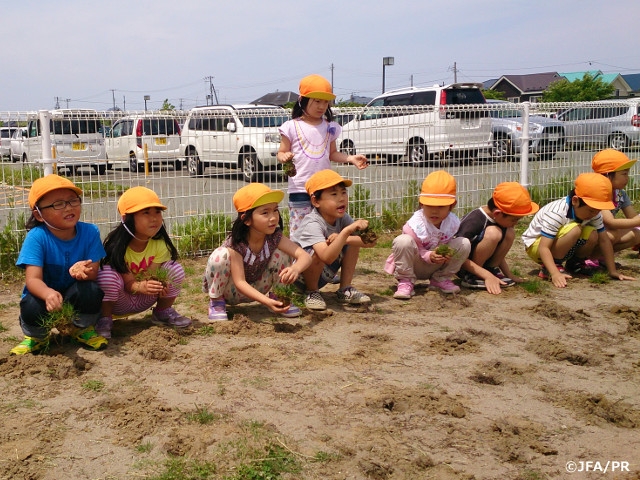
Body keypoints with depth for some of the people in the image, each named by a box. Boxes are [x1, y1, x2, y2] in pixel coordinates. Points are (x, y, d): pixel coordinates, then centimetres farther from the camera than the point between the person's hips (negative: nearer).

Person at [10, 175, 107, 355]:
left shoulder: (90, 232, -16)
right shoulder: (36, 237, -22)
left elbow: (94, 272, -17)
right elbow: (32, 279, -30)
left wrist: (85, 271, -43)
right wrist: (49, 294, -53)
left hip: (75, 296, 2)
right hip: (45, 293, -1)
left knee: (92, 291, -31)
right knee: (32, 306, -34)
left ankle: (82, 329, 3)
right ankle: (36, 336, 4)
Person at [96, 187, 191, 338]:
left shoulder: (160, 243, -14)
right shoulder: (117, 245, -27)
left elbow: (149, 276, -18)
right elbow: (129, 283, -25)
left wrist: (158, 285, -41)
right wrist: (141, 287, -48)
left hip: (143, 301, 4)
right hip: (119, 302, -4)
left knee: (175, 269, -17)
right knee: (108, 274, -35)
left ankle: (163, 312, 7)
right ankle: (105, 319, -10)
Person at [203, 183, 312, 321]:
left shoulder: (275, 237, -19)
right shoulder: (235, 244, -30)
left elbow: (305, 256, -27)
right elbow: (239, 282, -32)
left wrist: (295, 268, -51)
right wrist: (266, 302, -47)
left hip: (254, 288, 4)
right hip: (232, 291, -4)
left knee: (283, 253, -17)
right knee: (221, 255, -34)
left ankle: (275, 295, 6)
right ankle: (216, 301, -8)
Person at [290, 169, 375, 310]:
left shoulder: (342, 218, -8)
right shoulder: (312, 224, -30)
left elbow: (369, 242, -15)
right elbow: (327, 257, -46)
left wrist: (343, 238, -29)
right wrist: (346, 232, -55)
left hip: (322, 276, 7)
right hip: (298, 276, -7)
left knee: (354, 241, -7)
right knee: (319, 252, -37)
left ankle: (345, 289, 2)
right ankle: (311, 292, -10)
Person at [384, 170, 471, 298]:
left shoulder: (453, 222, -12)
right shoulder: (415, 224, -26)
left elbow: (446, 244, 2)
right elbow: (415, 249, -16)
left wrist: (448, 253, -22)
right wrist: (429, 256, -35)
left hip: (435, 267, 5)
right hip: (413, 264, -4)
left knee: (464, 243, -11)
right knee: (403, 241, -35)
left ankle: (441, 279, 4)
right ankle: (405, 282, -16)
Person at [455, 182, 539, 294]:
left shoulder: (500, 219, -4)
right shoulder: (473, 222, -27)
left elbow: (497, 250, 10)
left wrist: (509, 274, 3)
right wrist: (487, 276, -30)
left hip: (484, 264, 7)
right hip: (463, 267, -7)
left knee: (510, 233, -12)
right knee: (493, 233, -30)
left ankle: (491, 268, 0)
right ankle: (471, 277, -17)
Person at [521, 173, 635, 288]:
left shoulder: (594, 212, -11)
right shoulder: (556, 213, -34)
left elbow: (604, 240, -5)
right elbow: (544, 247, -37)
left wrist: (613, 271, -8)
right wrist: (555, 274, -48)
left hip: (557, 245, 7)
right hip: (535, 245, -7)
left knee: (593, 235, -17)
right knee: (574, 230, -31)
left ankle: (574, 264, 10)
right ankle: (548, 268, -16)